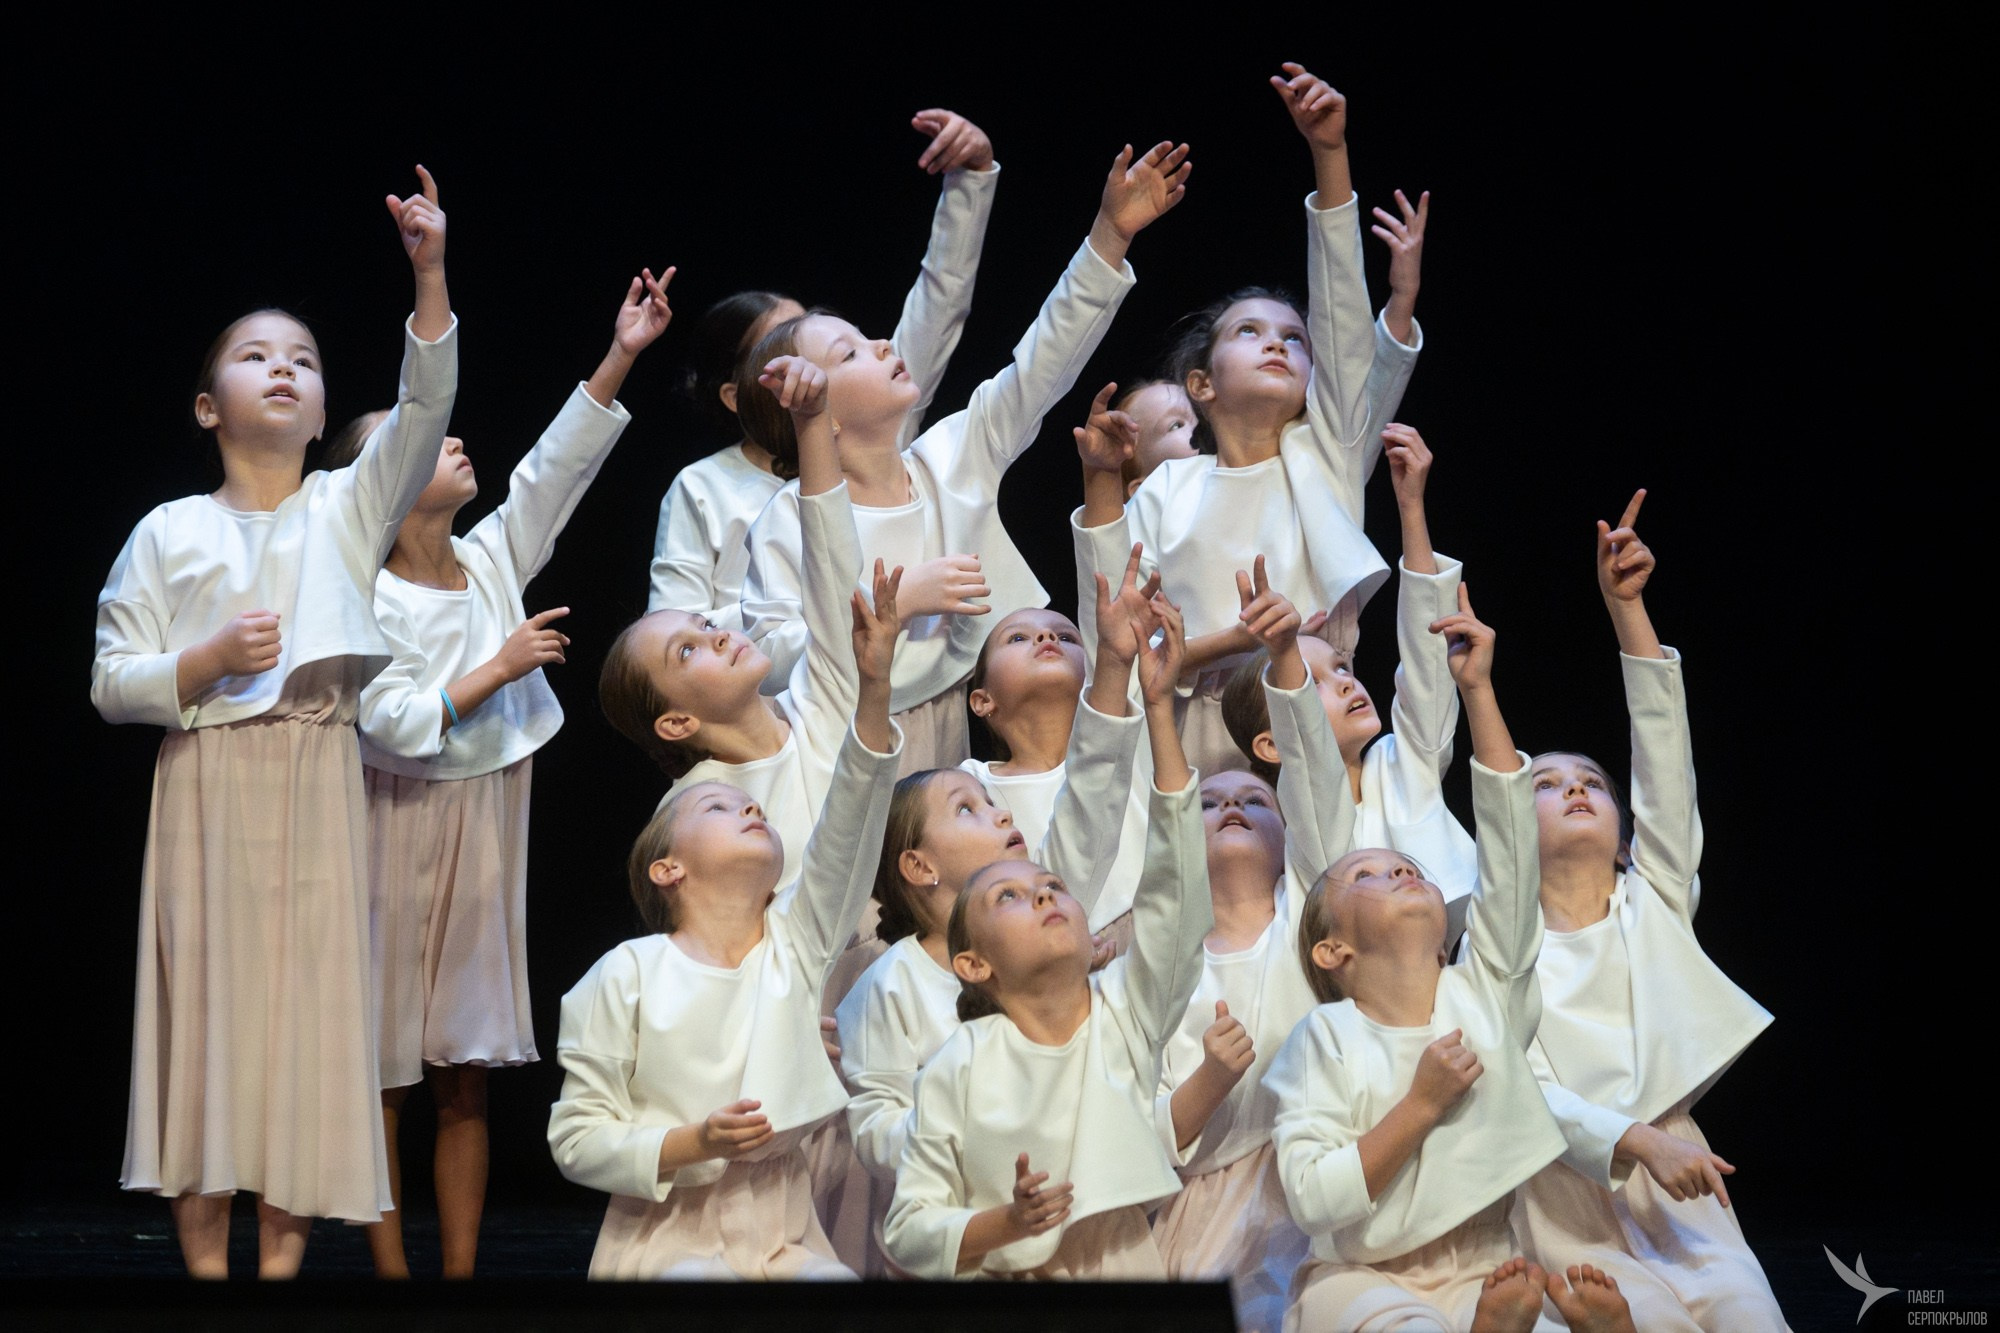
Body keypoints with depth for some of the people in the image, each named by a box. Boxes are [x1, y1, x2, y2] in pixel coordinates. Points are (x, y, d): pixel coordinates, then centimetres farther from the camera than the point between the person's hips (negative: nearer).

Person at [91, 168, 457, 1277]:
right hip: (206, 789, -1)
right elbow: (110, 684, 3)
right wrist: (207, 663, -15)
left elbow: (423, 406, -9)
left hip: (318, 789, 1)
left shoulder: (350, 507, 7)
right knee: (206, 1005, -1)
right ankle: (205, 1261, 4)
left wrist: (429, 278, -21)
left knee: (309, 1010, 0)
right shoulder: (168, 533, 5)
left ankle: (283, 1255, 5)